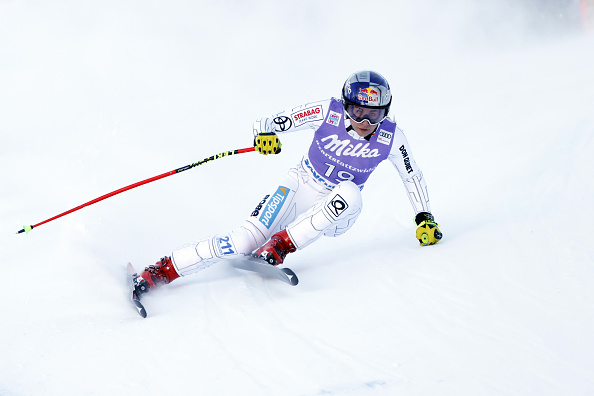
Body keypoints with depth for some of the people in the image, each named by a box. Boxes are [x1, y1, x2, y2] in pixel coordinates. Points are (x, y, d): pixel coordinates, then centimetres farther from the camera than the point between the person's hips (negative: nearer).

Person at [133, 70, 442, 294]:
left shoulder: (391, 139, -12)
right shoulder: (329, 112, -15)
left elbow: (413, 177, 4)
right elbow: (282, 120, -14)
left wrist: (425, 217, -1)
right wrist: (265, 131, -36)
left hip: (335, 213, 2)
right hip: (300, 189, -2)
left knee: (350, 194, -37)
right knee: (243, 242, -22)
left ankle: (280, 246, -30)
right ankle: (159, 272, -18)